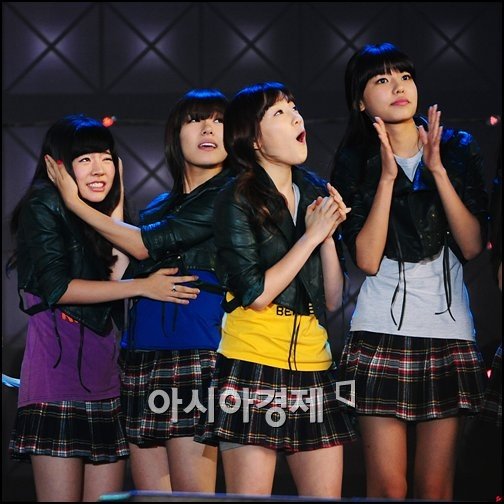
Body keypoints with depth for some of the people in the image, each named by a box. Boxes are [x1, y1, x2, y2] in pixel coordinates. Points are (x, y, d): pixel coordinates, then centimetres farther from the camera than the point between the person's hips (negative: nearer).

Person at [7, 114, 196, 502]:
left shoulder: (100, 217, 19)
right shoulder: (43, 208, -2)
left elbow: (116, 281, 6)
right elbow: (55, 286, -13)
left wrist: (117, 211, 4)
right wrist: (142, 287, -14)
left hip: (105, 381, 7)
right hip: (57, 379, -7)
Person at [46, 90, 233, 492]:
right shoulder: (159, 207, 23)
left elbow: (146, 245, -5)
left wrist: (76, 203, 3)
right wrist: (116, 208, 13)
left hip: (195, 350, -7)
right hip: (141, 351, 7)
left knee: (192, 492, -11)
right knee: (148, 491, 4)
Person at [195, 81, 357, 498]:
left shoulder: (316, 193, 12)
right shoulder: (237, 201, -3)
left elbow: (333, 300, 10)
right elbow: (255, 293, -14)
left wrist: (329, 234, -3)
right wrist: (312, 235, -9)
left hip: (313, 367, 5)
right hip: (254, 367, -5)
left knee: (327, 496, 2)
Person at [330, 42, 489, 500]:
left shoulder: (457, 150, 7)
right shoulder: (355, 163, 4)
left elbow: (472, 246, -4)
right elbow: (367, 260, -8)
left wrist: (438, 171, -11)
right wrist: (387, 177, -12)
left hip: (450, 330, 1)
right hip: (381, 334, -1)